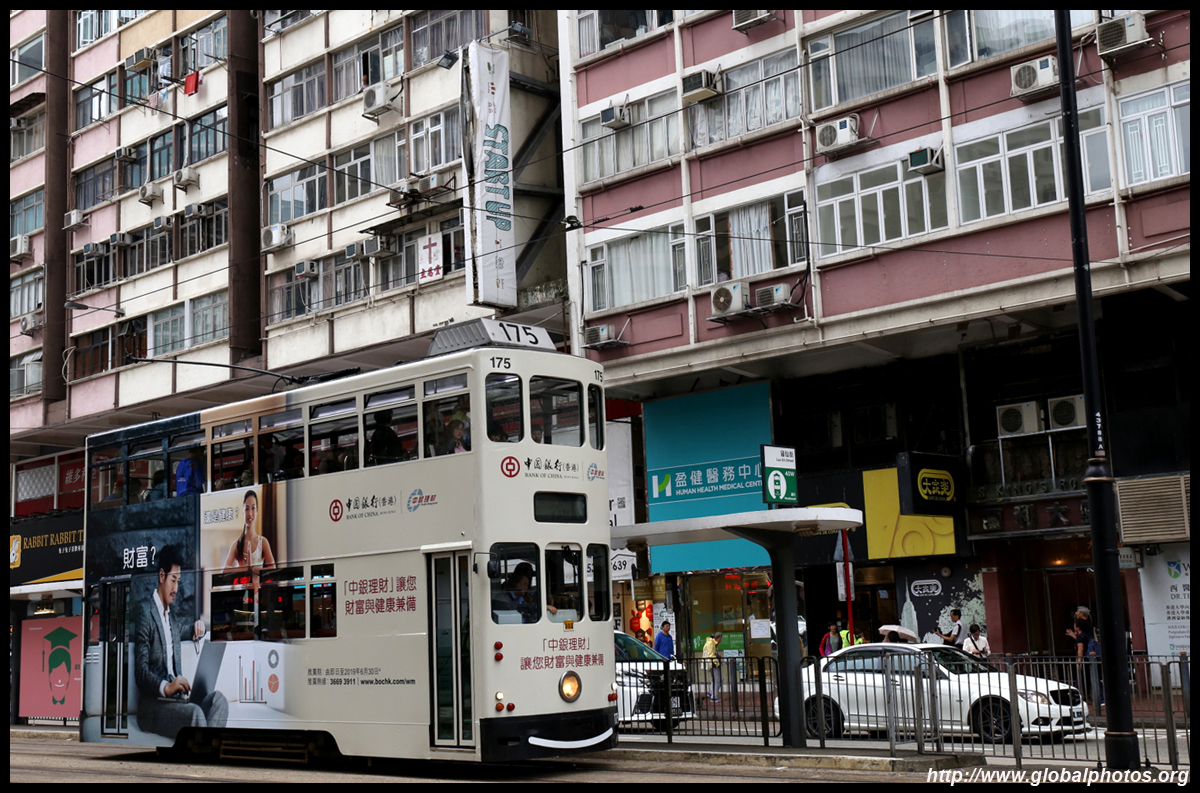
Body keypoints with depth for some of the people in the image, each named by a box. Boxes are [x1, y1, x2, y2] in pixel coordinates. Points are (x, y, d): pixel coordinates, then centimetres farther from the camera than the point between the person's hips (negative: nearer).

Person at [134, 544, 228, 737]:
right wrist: (166, 687, -31)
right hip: (153, 703, -7)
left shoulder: (172, 613, 21)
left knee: (218, 699, -21)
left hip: (176, 699, 7)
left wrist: (197, 628, 21)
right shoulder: (146, 615, -4)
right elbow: (140, 673, -12)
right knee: (195, 713, -33)